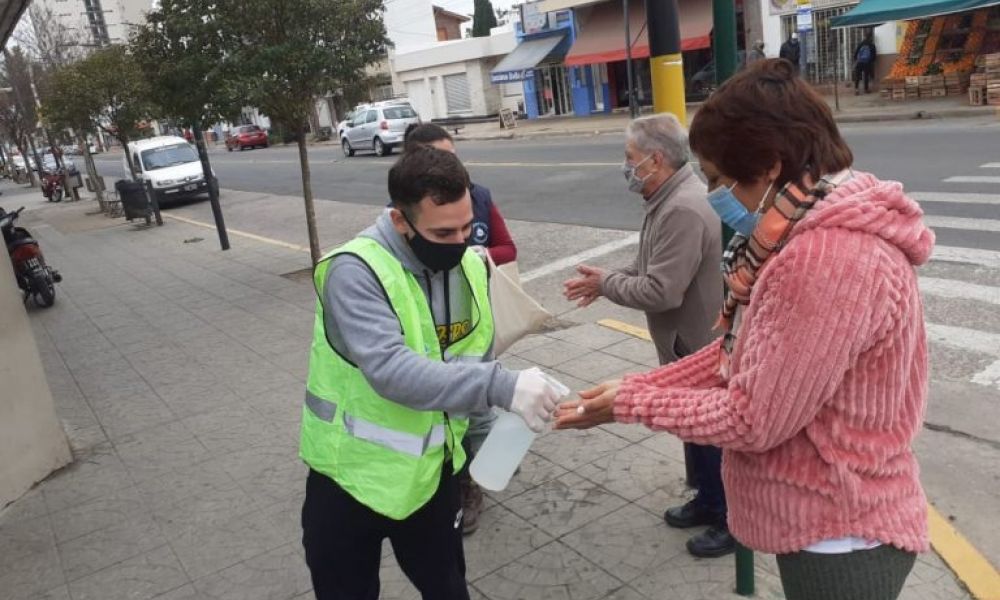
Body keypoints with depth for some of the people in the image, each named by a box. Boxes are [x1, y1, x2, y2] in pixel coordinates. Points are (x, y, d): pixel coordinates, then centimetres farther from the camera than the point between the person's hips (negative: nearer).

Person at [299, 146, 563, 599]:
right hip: (352, 477, -5)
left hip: (430, 471, 5)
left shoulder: (472, 266, -5)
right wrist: (501, 387, -46)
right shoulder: (355, 272, -26)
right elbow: (391, 370, -39)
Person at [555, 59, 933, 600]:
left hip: (839, 534, -9)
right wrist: (638, 385, -2)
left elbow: (753, 419, -25)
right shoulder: (813, 230, 2)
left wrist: (630, 404, -14)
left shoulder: (828, 257, -31)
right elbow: (743, 354, 5)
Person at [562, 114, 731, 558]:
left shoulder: (683, 210, -29)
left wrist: (605, 284, -16)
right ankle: (708, 502, 41)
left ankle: (733, 520, 26)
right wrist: (606, 281, 1)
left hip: (698, 346, -10)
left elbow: (661, 290, -31)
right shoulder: (670, 198, 7)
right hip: (686, 343, 10)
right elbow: (651, 266, 15)